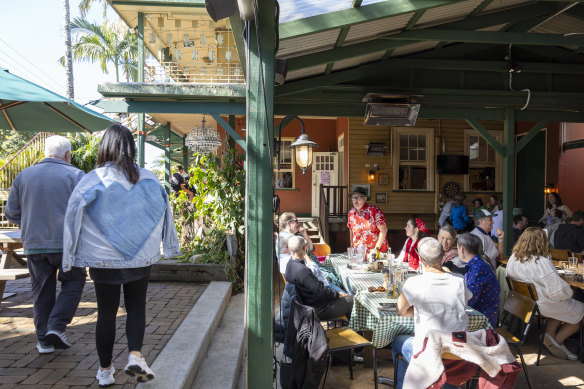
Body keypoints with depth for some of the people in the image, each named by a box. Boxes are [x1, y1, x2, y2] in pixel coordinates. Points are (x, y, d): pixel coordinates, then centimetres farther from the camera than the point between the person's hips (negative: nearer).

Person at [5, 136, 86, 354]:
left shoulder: (24, 176, 6)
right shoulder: (75, 175, -6)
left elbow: (11, 213, 10)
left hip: (34, 244, 4)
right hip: (66, 244, -4)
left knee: (42, 291, 13)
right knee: (73, 282, 13)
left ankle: (43, 340, 19)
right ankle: (56, 327, -1)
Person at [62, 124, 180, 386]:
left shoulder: (92, 181, -10)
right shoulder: (149, 180, -4)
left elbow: (73, 216, -5)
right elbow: (164, 212, 4)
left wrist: (71, 256, 7)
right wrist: (169, 247, 16)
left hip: (103, 260, -1)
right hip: (140, 258, 1)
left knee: (106, 313, 12)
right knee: (136, 307, 16)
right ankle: (135, 355, -1)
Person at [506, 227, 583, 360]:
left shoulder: (513, 258, -8)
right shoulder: (542, 263, -29)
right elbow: (558, 292, -28)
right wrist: (570, 292, -5)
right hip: (542, 306, -7)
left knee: (562, 307, 27)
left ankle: (549, 334, 15)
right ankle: (557, 341, 19)